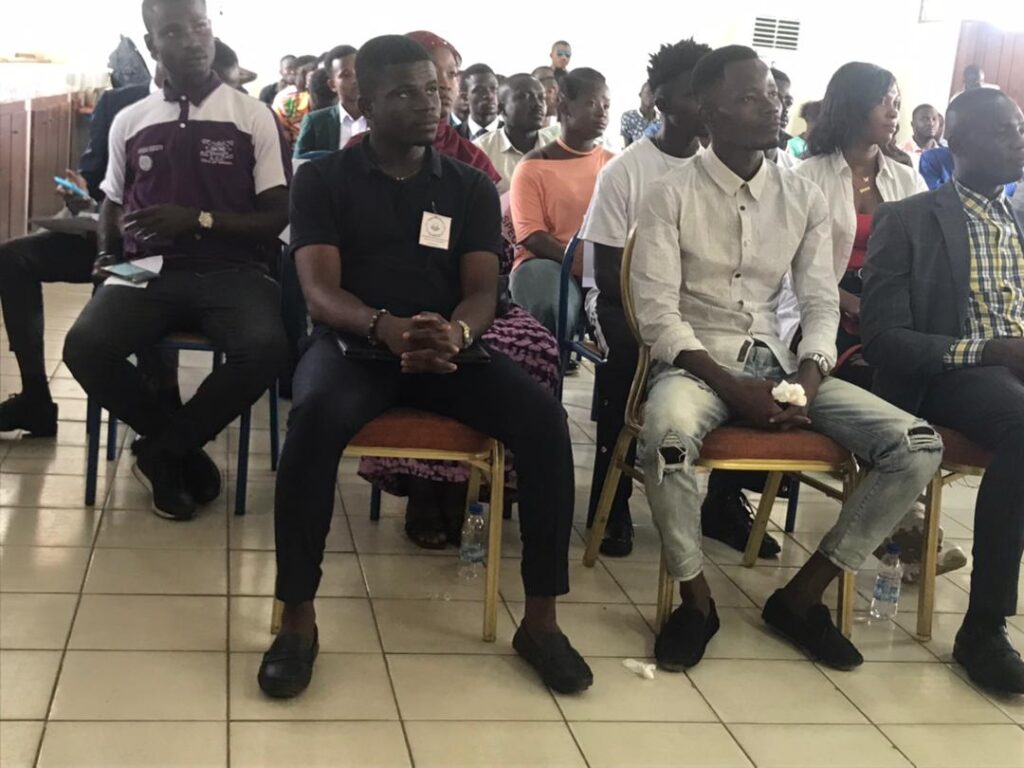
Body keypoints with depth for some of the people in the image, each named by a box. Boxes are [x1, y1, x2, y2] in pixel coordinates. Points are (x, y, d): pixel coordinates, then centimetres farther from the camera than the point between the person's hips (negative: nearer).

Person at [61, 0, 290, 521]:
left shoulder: (254, 117, 3)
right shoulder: (129, 122, 13)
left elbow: (277, 218, 0)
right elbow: (112, 204, 26)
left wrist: (199, 220, -13)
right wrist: (107, 255, 4)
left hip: (228, 271, -2)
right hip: (149, 271, 2)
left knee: (265, 349, -35)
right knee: (84, 345, -29)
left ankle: (162, 451, -9)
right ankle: (184, 449, -3)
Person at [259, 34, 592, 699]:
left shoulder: (473, 187, 11)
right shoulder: (324, 179, 4)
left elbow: (483, 292, 1)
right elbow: (320, 289, -8)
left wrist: (455, 332, -26)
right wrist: (387, 327, -31)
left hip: (449, 345, 3)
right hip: (355, 341, -2)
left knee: (546, 418, -24)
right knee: (315, 417, -37)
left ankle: (541, 619, -13)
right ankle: (298, 621, -24)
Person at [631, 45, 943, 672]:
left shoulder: (805, 197, 9)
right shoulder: (672, 194, -4)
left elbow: (821, 304, 6)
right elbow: (658, 313, -10)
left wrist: (806, 382, -14)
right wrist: (733, 388, -21)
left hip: (778, 361, 4)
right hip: (696, 361, -4)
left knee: (919, 445, -15)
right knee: (668, 433, -41)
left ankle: (802, 596, -3)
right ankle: (696, 599, -14)